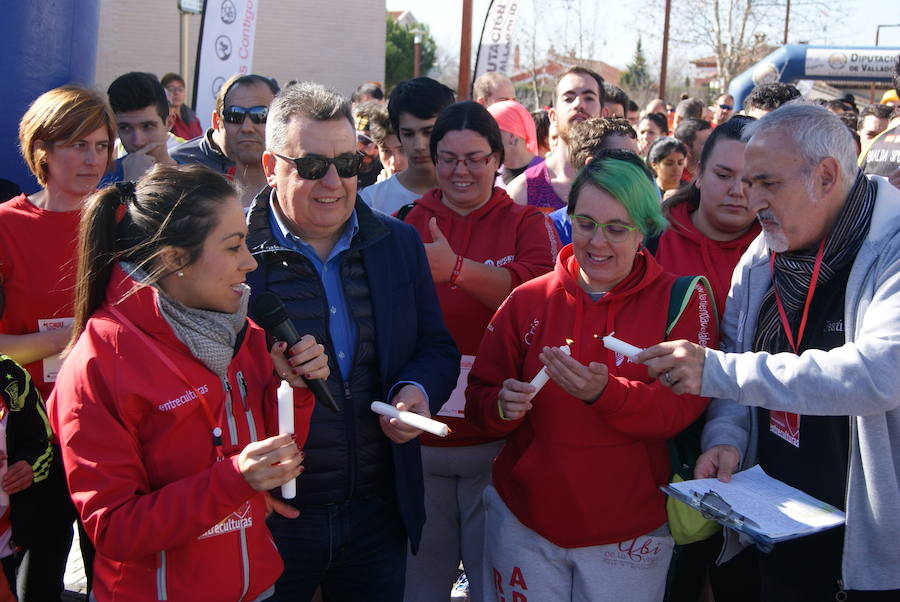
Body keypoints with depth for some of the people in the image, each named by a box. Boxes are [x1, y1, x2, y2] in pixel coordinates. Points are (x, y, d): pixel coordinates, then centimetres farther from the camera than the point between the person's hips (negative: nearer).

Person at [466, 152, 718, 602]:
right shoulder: (528, 300, 0)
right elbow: (479, 400, 2)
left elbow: (683, 408, -16)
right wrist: (501, 406, -20)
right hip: (524, 523, 2)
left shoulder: (680, 300, -6)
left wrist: (606, 393, -31)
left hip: (628, 537, -2)